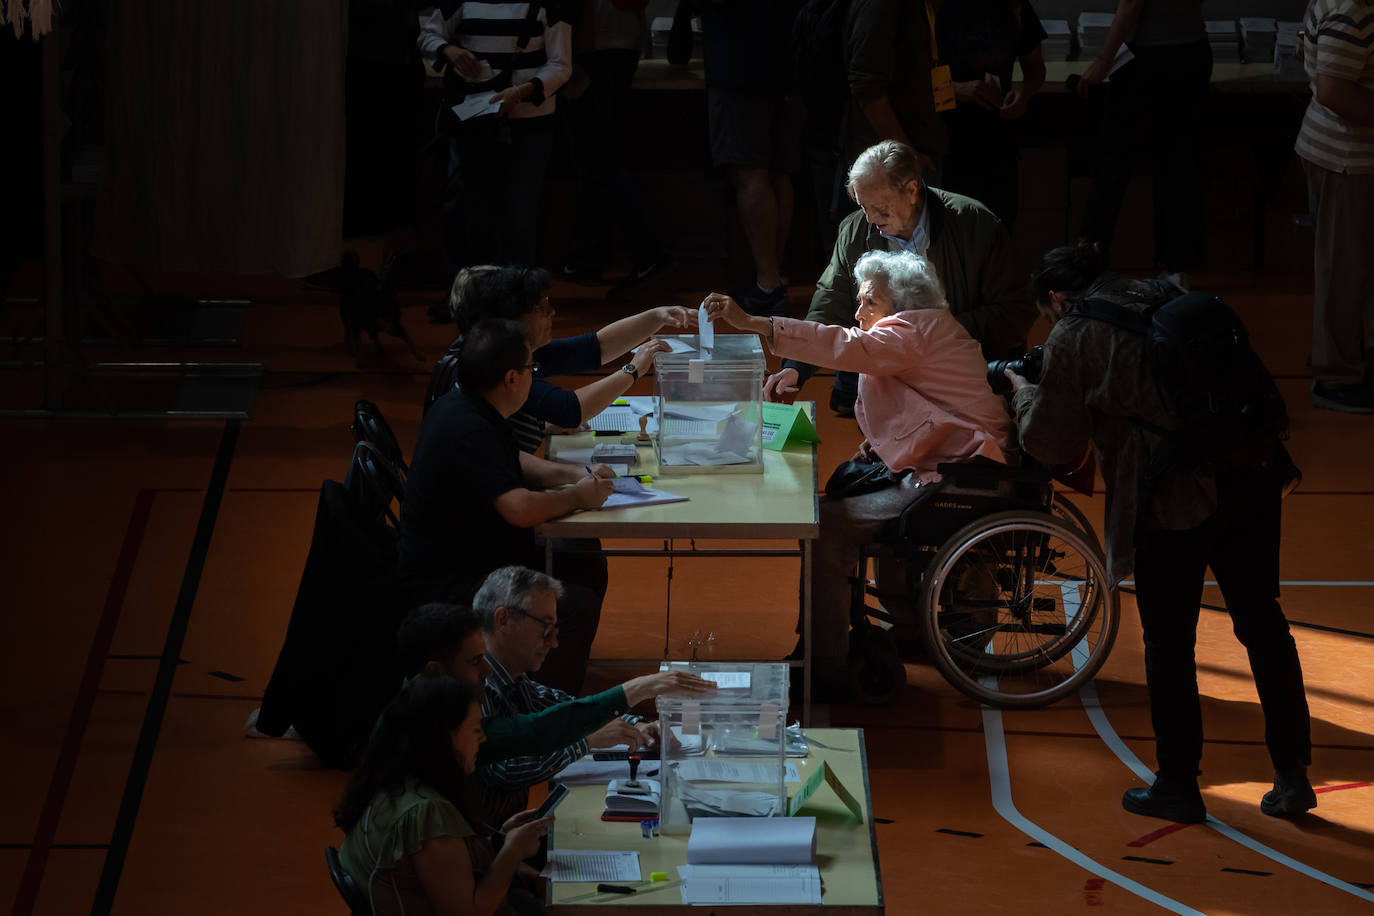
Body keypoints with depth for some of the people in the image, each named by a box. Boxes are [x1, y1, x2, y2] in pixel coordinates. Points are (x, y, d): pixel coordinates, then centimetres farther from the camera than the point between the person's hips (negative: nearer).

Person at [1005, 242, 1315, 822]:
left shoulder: (1073, 339, 1)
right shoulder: (1167, 300, 19)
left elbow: (1053, 443, 7)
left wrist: (1024, 394, 23)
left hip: (1175, 497, -6)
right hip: (1252, 478, 6)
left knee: (1168, 642, 8)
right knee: (1262, 623, 14)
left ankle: (1178, 786, 16)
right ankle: (1292, 777, 18)